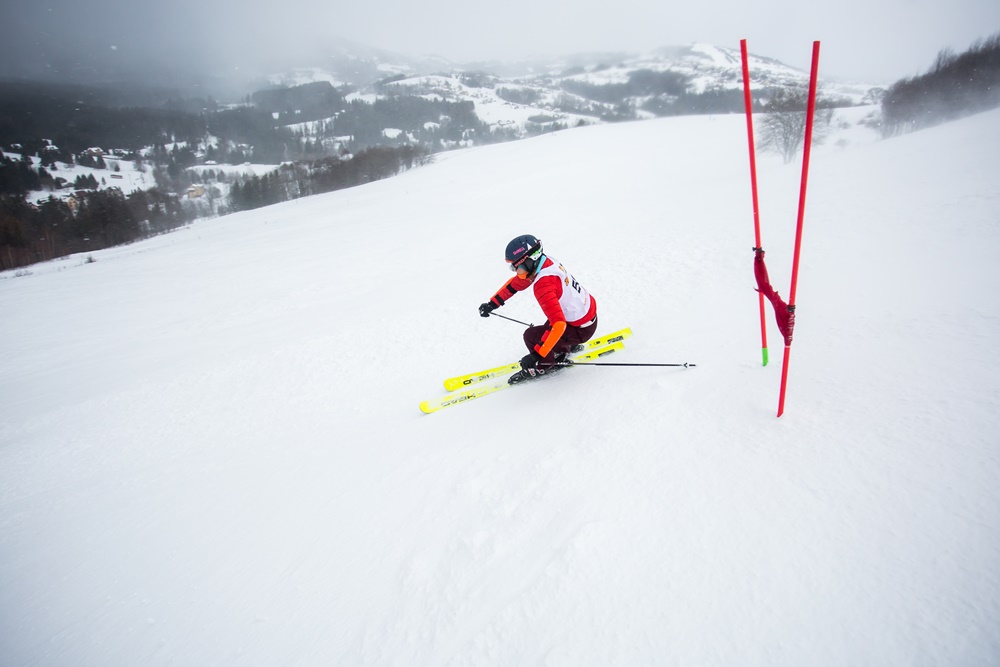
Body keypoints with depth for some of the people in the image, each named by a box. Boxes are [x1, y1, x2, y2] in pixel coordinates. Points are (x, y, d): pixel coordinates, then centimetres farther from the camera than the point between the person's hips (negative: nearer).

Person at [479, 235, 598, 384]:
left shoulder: (543, 286, -33)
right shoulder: (543, 261, -7)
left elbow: (558, 325, -37)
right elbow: (515, 283, 9)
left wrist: (537, 355, -35)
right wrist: (493, 303, 8)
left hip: (582, 329, -9)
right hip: (589, 309, 9)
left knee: (531, 336, -6)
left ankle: (546, 366, 17)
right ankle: (567, 345, 45)